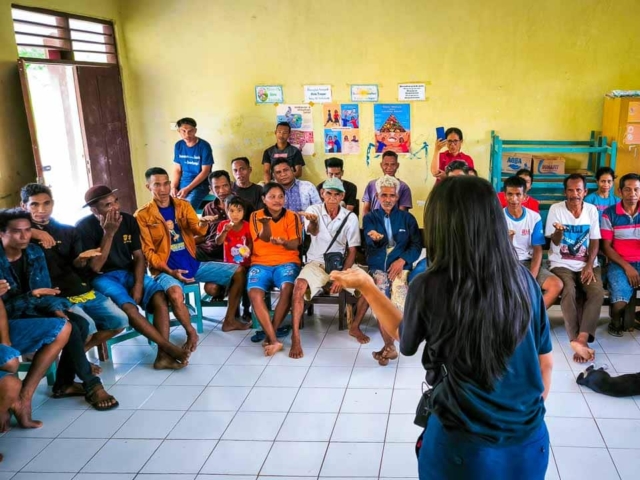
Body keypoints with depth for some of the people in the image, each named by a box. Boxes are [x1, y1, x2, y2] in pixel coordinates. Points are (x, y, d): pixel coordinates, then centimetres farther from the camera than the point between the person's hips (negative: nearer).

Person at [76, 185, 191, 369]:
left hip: (129, 272, 4)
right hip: (102, 278, -4)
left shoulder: (128, 220, 0)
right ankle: (169, 347, -22)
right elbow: (95, 267, -17)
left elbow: (138, 256, 4)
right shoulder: (84, 227, -12)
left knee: (160, 297, -23)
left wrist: (138, 284, -13)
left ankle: (163, 355, -25)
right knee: (129, 308, -31)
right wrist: (109, 233, -23)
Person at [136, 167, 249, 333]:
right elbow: (148, 252, -6)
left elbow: (197, 230, -8)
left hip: (193, 263, 5)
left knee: (239, 272, -4)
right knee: (175, 293, -40)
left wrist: (202, 224, -33)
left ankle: (229, 321, 9)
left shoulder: (184, 205, 8)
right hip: (165, 269, -5)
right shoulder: (142, 215, -4)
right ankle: (191, 332, -13)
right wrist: (170, 272, -18)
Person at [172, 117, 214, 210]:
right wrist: (173, 187, -9)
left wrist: (187, 189, -17)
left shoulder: (204, 146, -9)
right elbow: (177, 170, 8)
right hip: (181, 185, 5)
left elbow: (205, 172, -11)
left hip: (199, 185, -5)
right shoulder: (178, 145, 6)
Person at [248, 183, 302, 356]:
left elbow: (294, 245, -4)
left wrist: (283, 242, -28)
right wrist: (266, 223, -29)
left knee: (287, 288, -33)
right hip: (261, 262, 1)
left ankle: (270, 334, -18)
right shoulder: (256, 215, 8)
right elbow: (264, 238, -7)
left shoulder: (292, 216, 7)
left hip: (287, 262, 0)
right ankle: (274, 340, -29)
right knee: (254, 294, -29)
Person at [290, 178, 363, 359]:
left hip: (341, 264, 2)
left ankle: (354, 327, 4)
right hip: (316, 263, -2)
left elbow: (352, 252, -1)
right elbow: (312, 231, -31)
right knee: (300, 286, -32)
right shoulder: (313, 210, -8)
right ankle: (295, 337, -24)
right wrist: (313, 222, -56)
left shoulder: (350, 218, -4)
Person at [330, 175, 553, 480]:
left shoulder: (428, 287, -19)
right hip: (530, 441, 3)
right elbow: (545, 363, 1)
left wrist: (365, 285, 10)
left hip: (466, 446, -3)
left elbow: (404, 338, 2)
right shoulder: (523, 279, -10)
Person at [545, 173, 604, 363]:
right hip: (562, 264, -2)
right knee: (569, 292, -30)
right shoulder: (556, 209, -3)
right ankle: (579, 341, -25)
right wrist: (558, 231, -27)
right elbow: (554, 241, -3)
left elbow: (595, 241, 5)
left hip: (587, 264, 2)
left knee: (597, 293, -26)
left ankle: (581, 339, -31)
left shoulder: (592, 210, 5)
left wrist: (589, 265, -10)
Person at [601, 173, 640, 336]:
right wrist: (627, 266, -12)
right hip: (619, 264, -2)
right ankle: (616, 321, 7)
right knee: (621, 300, -27)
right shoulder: (609, 214, 0)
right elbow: (606, 247, -1)